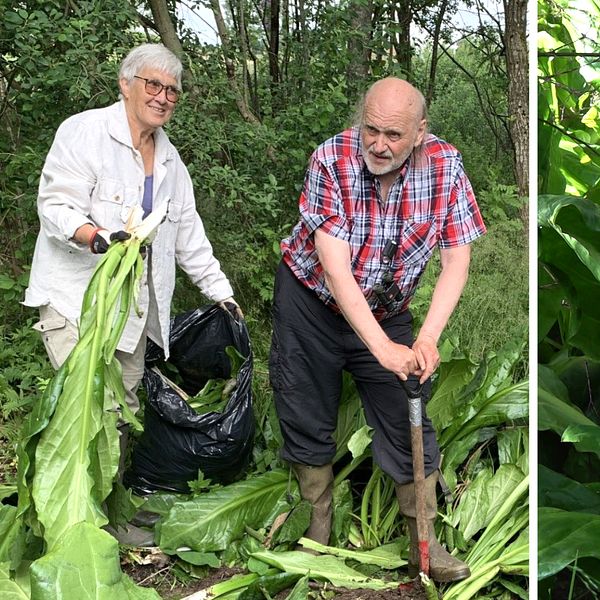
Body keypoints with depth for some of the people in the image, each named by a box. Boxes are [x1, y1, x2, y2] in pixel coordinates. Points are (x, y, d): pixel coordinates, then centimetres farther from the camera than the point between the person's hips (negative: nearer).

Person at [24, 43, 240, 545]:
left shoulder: (168, 157, 18)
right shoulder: (84, 132, -5)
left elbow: (187, 231, 23)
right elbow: (56, 205, -13)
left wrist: (219, 290, 20)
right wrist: (97, 237, -32)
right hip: (76, 298, -6)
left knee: (124, 406, 4)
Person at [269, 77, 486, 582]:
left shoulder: (445, 165, -17)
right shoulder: (331, 161, -25)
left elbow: (457, 260, -15)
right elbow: (336, 270, -29)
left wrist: (427, 339, -29)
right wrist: (383, 348, -36)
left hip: (386, 311, 2)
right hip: (311, 300, -1)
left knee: (410, 425, -1)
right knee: (308, 422, 7)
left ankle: (424, 545, 14)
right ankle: (319, 531, 28)